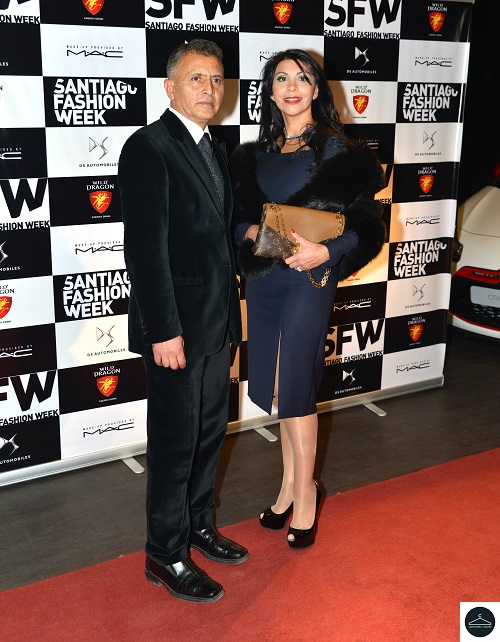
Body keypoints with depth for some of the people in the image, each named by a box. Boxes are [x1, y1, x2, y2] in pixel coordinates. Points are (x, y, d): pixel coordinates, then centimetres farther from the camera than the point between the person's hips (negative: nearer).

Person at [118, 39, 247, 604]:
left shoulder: (213, 151, 14)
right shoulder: (148, 148, -13)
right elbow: (146, 248, -18)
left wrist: (231, 312, 14)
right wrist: (164, 331, -21)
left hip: (217, 321, 8)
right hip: (177, 324, -8)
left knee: (210, 430, 18)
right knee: (176, 440, 2)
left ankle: (198, 525, 36)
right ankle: (165, 556, 19)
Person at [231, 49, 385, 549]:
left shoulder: (338, 150, -3)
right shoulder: (254, 155, 11)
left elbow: (365, 221, -6)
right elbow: (235, 214, 12)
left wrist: (326, 252, -21)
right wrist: (252, 232, -10)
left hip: (309, 278, -5)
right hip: (261, 277, 5)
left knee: (293, 386, -4)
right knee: (274, 387, 11)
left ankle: (304, 490, 16)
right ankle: (290, 483, 29)